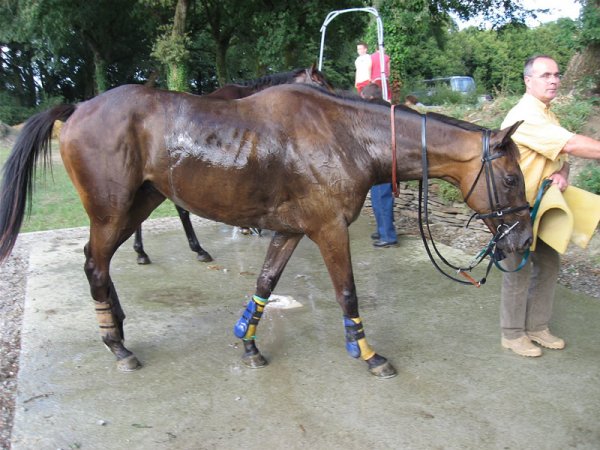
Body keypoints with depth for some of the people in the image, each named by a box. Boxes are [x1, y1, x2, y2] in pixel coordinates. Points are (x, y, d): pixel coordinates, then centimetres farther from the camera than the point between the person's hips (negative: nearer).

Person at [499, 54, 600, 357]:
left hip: (543, 206, 9)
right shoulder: (526, 116, -22)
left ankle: (537, 327, 29)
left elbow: (563, 154, 11)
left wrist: (562, 174, -11)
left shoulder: (547, 115, 11)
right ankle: (513, 334, 17)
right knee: (519, 271, 1)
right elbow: (573, 145, -29)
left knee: (549, 264, 15)